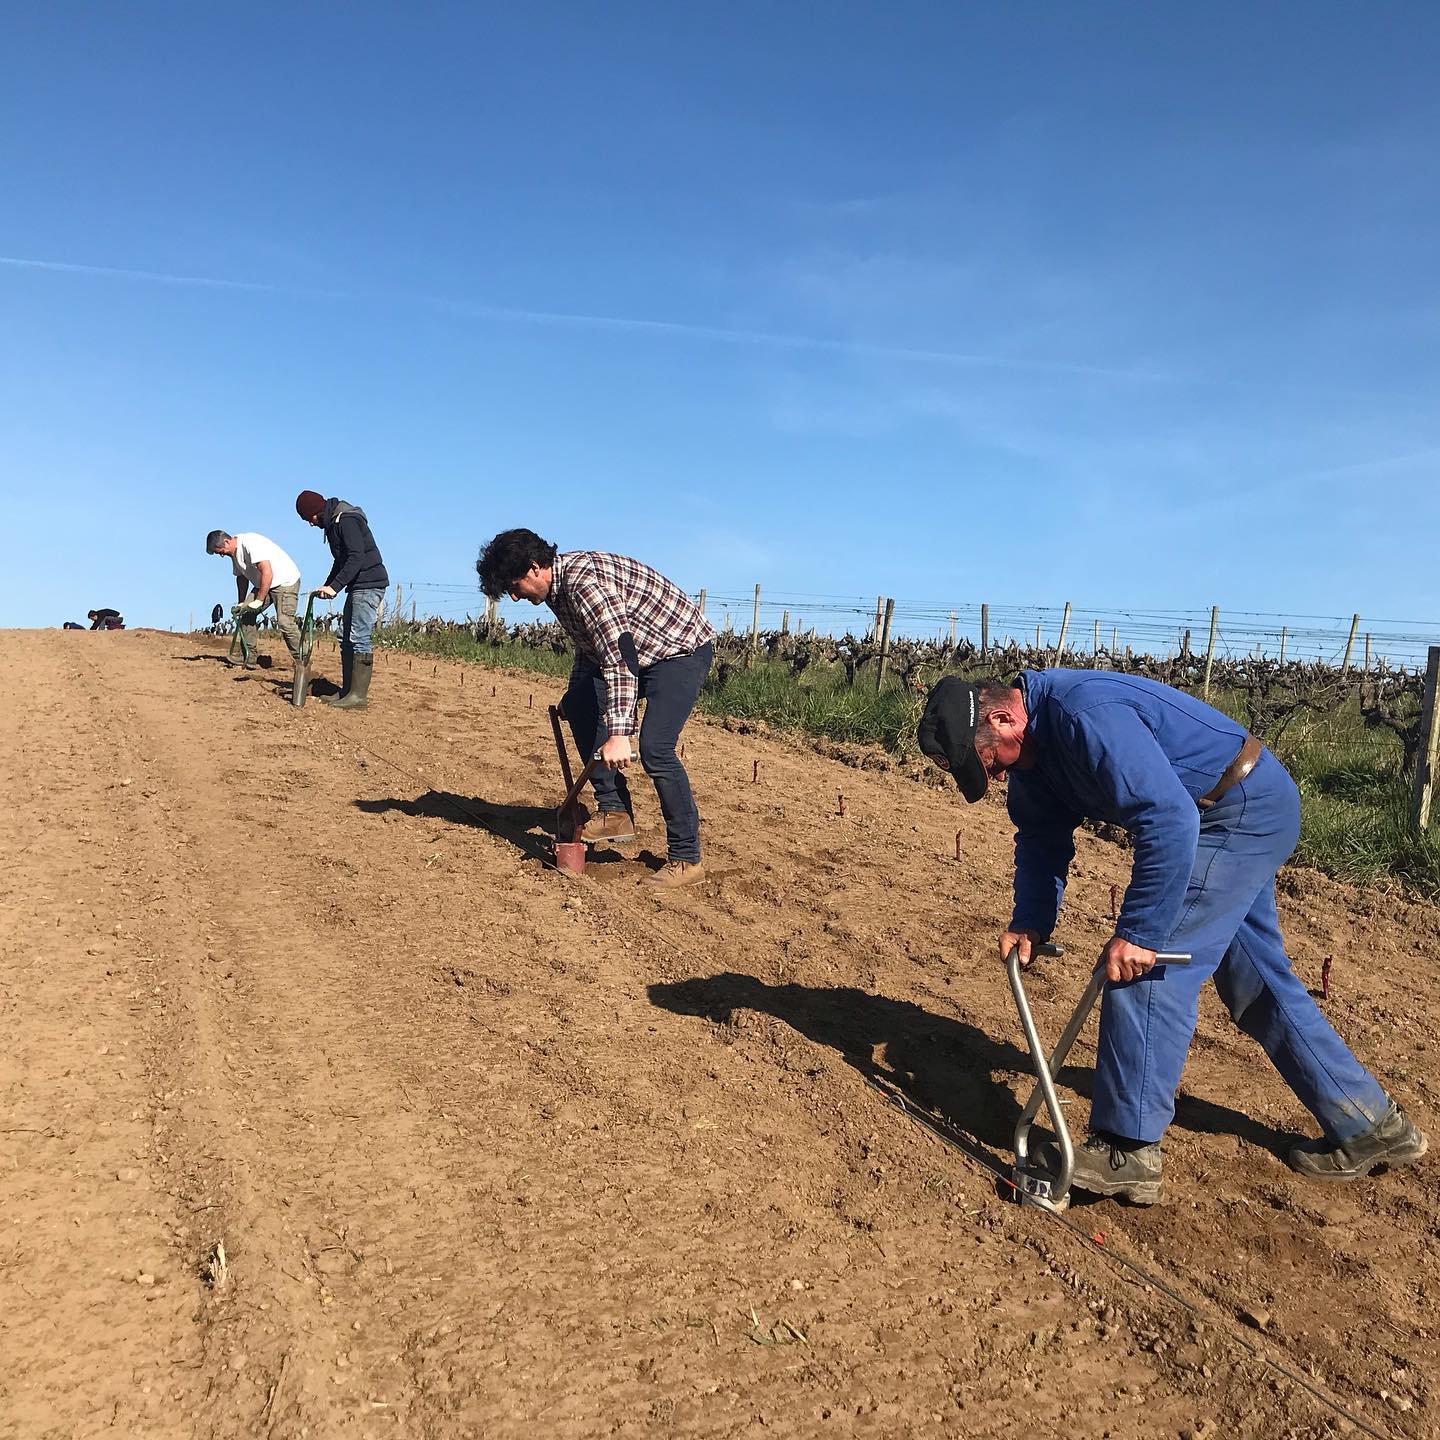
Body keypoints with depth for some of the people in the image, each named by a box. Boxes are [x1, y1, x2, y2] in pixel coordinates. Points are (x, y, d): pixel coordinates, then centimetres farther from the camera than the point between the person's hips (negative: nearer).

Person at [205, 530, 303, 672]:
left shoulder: (250, 542, -24)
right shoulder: (234, 552, 5)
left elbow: (267, 573, -28)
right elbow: (241, 577, 17)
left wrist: (259, 601, -24)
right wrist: (241, 603, 12)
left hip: (286, 581, -9)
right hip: (262, 584, 9)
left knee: (284, 622, -20)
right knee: (246, 614, -5)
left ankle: (300, 662, -10)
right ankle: (250, 658, -2)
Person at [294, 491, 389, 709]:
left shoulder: (346, 520, -16)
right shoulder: (333, 523, 16)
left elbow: (356, 558, -24)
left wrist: (335, 586, -26)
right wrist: (327, 585, 14)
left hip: (369, 584, -11)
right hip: (357, 586, 11)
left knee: (359, 639, -12)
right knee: (346, 638, 11)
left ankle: (358, 696, -10)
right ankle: (347, 691, 16)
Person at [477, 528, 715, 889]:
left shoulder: (584, 579, -27)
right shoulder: (560, 585, 4)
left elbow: (619, 655, -36)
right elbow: (590, 646, 21)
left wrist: (618, 733, -41)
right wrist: (573, 694, 28)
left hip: (683, 648, -10)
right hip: (640, 653, 10)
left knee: (655, 749, -19)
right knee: (578, 705, 1)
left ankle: (687, 860, -9)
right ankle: (615, 812, 4)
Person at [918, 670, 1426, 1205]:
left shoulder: (1085, 717, -31)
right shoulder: (1033, 743, 1)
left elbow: (1169, 819, -36)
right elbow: (1042, 838, 8)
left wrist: (1137, 931, -31)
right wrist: (1029, 921, -5)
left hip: (1244, 810, -11)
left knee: (1147, 967, -14)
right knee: (1258, 981, 18)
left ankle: (1126, 1152, -7)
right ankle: (1373, 1127, 31)